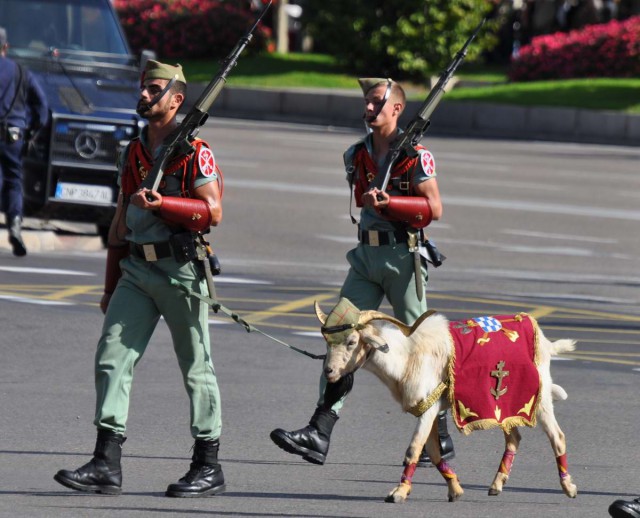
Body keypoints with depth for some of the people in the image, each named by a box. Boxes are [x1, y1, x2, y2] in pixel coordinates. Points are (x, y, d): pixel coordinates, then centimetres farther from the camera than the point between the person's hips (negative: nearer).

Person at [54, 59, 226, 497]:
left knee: (196, 367, 2)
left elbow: (213, 211, -12)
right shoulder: (133, 152, 16)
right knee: (112, 357, -6)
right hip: (135, 270, 6)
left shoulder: (194, 152, -5)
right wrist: (110, 287, 21)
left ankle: (209, 466, 10)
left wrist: (162, 203, -24)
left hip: (181, 271, -6)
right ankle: (107, 464, -9)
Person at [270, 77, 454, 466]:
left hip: (403, 257, -6)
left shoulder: (416, 155, -8)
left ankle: (440, 439, 16)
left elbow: (434, 208, -14)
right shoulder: (358, 155, 12)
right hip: (367, 257, 6)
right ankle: (319, 435, -15)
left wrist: (388, 202, -21)